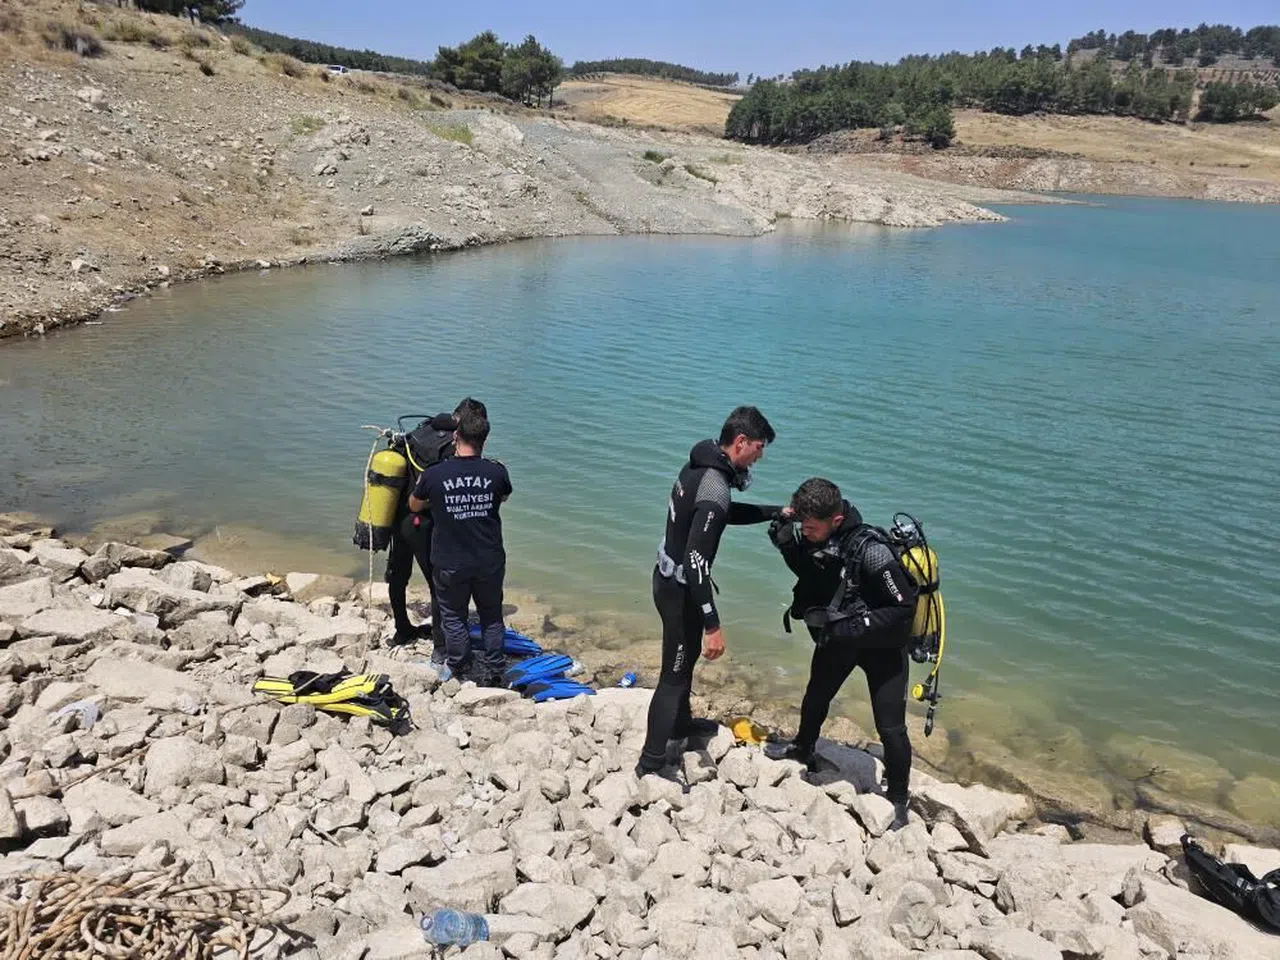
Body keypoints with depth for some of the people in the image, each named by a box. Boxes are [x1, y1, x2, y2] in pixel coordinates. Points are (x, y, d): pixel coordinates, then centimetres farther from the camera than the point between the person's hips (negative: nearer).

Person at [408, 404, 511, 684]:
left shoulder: (433, 475, -16)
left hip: (450, 565, -1)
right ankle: (492, 669, 30)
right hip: (490, 563, 1)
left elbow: (414, 506, 4)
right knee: (491, 615, 20)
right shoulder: (496, 472, -14)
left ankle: (461, 670, 32)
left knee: (453, 616, 20)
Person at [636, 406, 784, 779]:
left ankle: (681, 722, 50)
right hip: (680, 590, -10)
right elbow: (696, 561, -33)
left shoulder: (700, 465, 1)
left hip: (668, 578, 10)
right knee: (675, 674, 3)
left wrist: (778, 512, 16)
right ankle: (651, 764, 14)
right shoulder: (714, 489, -29)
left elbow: (728, 512, 19)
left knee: (687, 656, 28)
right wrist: (712, 624, -31)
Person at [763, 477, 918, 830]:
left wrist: (853, 627, -34)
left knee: (890, 727, -3)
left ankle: (897, 800, 20)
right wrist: (786, 543, -16)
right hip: (836, 635, 7)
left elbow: (903, 608, -30)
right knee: (815, 697, 26)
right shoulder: (814, 537, -16)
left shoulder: (870, 551, -36)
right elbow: (807, 571, 5)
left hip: (881, 644, -6)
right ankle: (803, 748, 55)